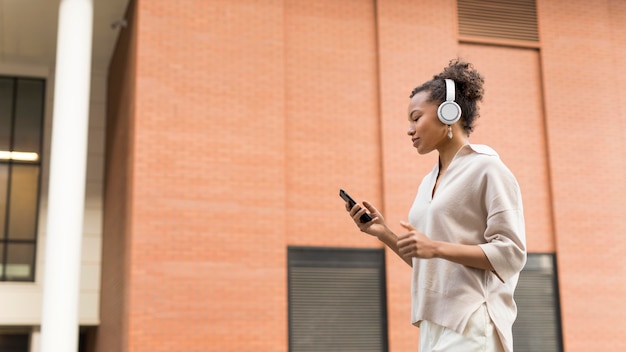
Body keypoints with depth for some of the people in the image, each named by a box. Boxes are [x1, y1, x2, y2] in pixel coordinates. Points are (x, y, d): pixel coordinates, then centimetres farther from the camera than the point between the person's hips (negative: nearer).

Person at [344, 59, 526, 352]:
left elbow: (511, 254, -12)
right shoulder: (429, 182, 16)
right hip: (434, 325, 7)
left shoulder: (487, 169, -5)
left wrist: (436, 247, -19)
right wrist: (385, 234, 6)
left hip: (470, 326, -7)